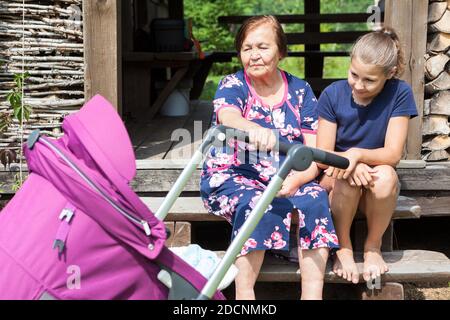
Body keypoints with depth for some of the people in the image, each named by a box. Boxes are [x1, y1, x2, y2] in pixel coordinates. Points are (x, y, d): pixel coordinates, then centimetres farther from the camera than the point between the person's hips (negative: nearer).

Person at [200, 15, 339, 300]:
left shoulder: (300, 91, 8)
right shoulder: (232, 85, 1)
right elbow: (228, 117, -25)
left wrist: (296, 180, -22)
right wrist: (254, 130, -50)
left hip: (287, 179, 2)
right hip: (233, 176, -2)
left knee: (315, 199, -29)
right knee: (257, 204, -35)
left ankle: (312, 294, -30)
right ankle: (244, 293, -28)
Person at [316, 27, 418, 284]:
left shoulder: (399, 94, -9)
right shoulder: (333, 95, -7)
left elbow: (393, 154, -14)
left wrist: (357, 154, -35)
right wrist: (349, 163, -31)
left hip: (378, 190, 0)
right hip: (338, 187, 0)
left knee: (385, 175, -34)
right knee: (347, 177, -34)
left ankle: (373, 246, -7)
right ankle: (343, 247, -8)